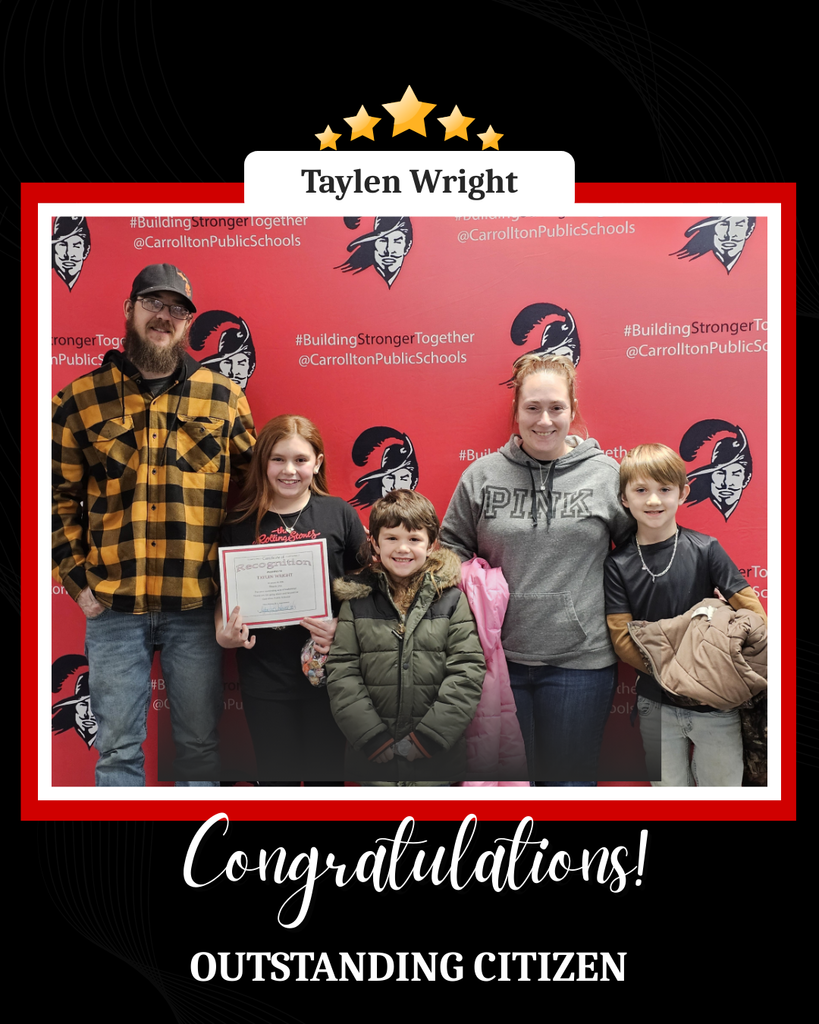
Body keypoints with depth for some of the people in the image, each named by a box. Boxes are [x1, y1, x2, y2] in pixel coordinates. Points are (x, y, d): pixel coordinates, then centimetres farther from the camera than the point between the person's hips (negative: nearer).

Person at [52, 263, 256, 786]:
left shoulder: (223, 397, 6)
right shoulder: (81, 399, 5)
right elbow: (57, 496, 7)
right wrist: (77, 578, -1)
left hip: (198, 605, 0)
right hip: (113, 605, 0)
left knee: (201, 739, 12)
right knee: (118, 745, 11)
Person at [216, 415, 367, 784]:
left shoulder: (339, 514, 0)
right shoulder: (239, 522, 2)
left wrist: (341, 627, -16)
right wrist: (223, 634, -10)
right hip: (263, 678, 1)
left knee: (327, 773, 12)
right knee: (276, 775, 13)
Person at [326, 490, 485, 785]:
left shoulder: (451, 599, -2)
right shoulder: (357, 601, 0)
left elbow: (468, 671, -7)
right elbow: (341, 674, -3)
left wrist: (427, 736, -12)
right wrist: (374, 738, -11)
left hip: (436, 756, 0)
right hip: (372, 756, 1)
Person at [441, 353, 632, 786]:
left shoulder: (606, 474, 0)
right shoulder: (482, 475, 2)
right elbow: (452, 547, 10)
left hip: (582, 660, -1)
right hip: (501, 657, 1)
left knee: (569, 780, 13)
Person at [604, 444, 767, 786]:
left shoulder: (706, 549, -6)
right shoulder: (617, 564, -3)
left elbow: (750, 609, -8)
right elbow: (622, 640, -6)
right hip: (656, 706, 1)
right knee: (668, 787, 15)